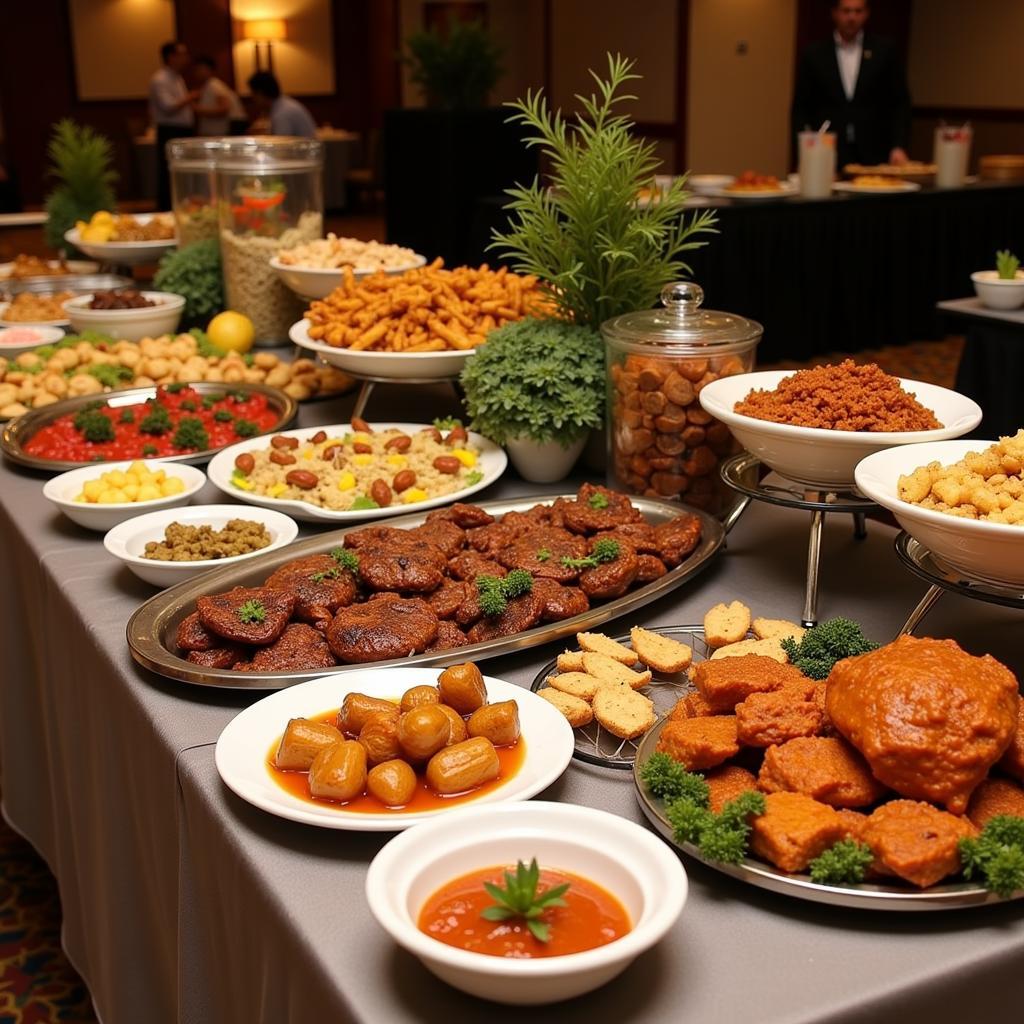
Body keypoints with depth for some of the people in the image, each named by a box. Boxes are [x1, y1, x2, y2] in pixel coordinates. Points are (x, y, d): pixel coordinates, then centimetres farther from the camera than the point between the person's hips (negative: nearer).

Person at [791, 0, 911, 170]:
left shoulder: (884, 50, 6)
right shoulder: (813, 54, 7)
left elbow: (900, 103, 6)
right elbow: (801, 108, 7)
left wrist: (898, 147, -6)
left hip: (874, 157, 0)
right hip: (827, 158, 0)